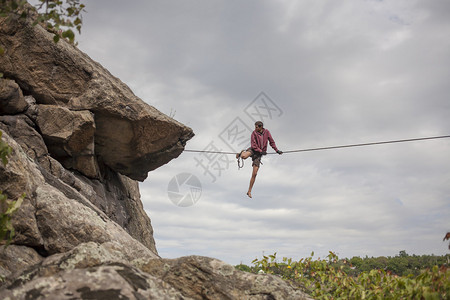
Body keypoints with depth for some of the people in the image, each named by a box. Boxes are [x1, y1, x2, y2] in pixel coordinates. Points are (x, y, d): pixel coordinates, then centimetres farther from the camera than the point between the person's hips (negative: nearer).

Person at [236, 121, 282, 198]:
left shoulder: (267, 132, -2)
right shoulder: (254, 133, -11)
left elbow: (271, 142, 7)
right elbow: (253, 145, -13)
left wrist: (277, 150, 3)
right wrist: (261, 151, -21)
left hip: (259, 154, 2)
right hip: (253, 150, -2)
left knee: (254, 174, -3)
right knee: (244, 156, -39)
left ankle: (249, 191, 7)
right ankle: (242, 153, 3)